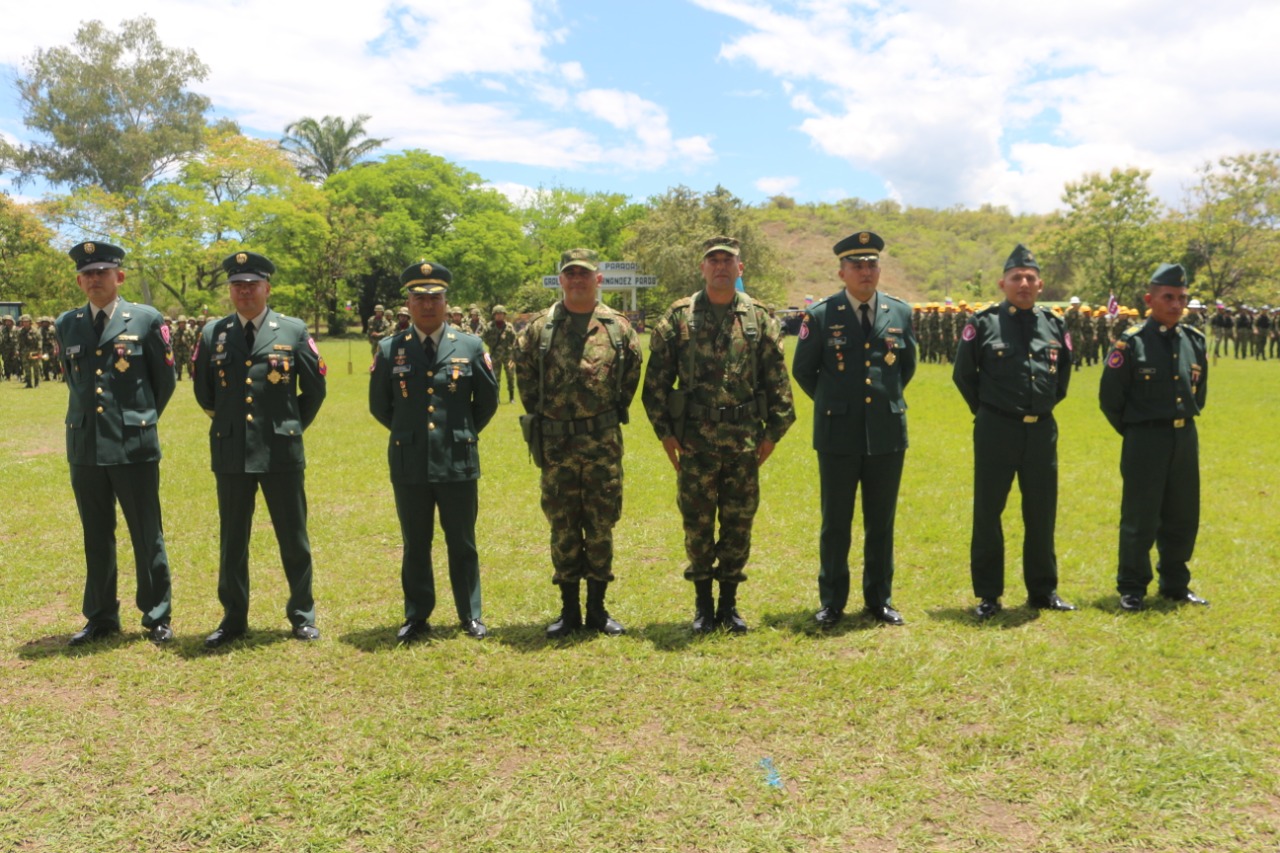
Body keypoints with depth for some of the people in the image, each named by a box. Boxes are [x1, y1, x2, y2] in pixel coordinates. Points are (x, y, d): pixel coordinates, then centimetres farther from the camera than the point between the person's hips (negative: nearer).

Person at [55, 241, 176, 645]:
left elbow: (166, 380, 5)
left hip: (135, 445, -3)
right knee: (96, 538, 12)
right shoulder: (66, 324, 8)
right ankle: (101, 617, 24)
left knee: (147, 536, 4)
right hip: (84, 446, 4)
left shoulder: (146, 319, -2)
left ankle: (157, 617, 15)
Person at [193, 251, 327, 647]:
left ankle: (302, 615, 19)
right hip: (231, 453, 2)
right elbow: (202, 390, 17)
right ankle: (233, 618, 23)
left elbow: (315, 390, 7)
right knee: (232, 540, 10)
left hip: (281, 452, -2)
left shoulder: (294, 330, 0)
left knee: (293, 538, 7)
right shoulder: (213, 333, 5)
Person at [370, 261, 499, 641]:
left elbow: (487, 401, 11)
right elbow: (379, 405, 12)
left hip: (458, 463, 0)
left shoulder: (471, 347, 1)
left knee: (462, 544, 9)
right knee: (415, 545, 11)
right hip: (409, 464, 1)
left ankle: (471, 616, 21)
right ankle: (416, 617, 22)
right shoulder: (390, 350, 2)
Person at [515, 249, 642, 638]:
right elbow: (524, 373, 10)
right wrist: (540, 415, 9)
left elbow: (631, 375, 11)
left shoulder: (618, 326, 2)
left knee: (601, 525, 7)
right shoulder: (540, 326, 0)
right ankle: (569, 609, 19)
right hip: (556, 442, 0)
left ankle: (597, 607, 20)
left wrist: (614, 413, 10)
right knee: (562, 526, 7)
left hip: (603, 441, 0)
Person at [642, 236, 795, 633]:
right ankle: (702, 604, 21)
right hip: (694, 441, -1)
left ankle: (729, 604, 22)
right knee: (697, 525, 6)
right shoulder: (679, 316, 1)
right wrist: (664, 431, -2)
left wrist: (773, 431, 2)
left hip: (745, 441, 1)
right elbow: (656, 378, 2)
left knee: (739, 524, 8)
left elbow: (777, 379, 7)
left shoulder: (759, 318, 5)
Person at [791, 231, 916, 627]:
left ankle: (879, 600, 23)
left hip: (888, 433, 3)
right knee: (835, 524, 5)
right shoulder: (820, 316, -3)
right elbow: (803, 371, 7)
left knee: (881, 523, 10)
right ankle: (832, 603, 17)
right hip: (838, 434, -2)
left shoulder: (900, 313, 6)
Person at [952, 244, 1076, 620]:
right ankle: (988, 595, 13)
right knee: (987, 512, 2)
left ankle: (1043, 590, 24)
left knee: (1042, 513, 10)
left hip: (1042, 430, 4)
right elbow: (963, 374, 2)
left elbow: (1064, 371, 21)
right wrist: (986, 410, 7)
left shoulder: (1054, 325, 7)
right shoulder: (984, 323, -5)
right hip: (996, 430, -3)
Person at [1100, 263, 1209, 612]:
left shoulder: (1196, 341, 7)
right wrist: (1135, 433, 1)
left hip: (1186, 438, 6)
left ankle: (1176, 585, 27)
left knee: (1183, 519, 12)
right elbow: (1110, 398, -6)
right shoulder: (1131, 343, -10)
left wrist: (1185, 419, 16)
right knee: (1139, 520, 1)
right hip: (1145, 442, -5)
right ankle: (1132, 590, 13)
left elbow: (1199, 391, 21)